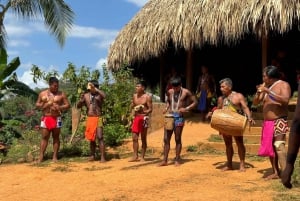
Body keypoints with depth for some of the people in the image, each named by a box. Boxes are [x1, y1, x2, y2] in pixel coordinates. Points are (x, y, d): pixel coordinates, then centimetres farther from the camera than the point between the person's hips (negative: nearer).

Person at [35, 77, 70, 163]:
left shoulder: (61, 94, 1)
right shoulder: (42, 93, 6)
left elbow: (67, 105, 1)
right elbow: (37, 104, 11)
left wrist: (59, 107, -15)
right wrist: (44, 105, -10)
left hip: (56, 118, -1)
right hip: (45, 118, 1)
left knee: (56, 137, 4)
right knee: (44, 137, 2)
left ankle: (55, 156, 10)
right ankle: (41, 157, 5)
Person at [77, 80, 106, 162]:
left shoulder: (99, 95, 0)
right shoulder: (86, 95, 8)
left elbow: (104, 95, -25)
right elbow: (78, 106, 7)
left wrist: (95, 88, -21)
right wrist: (81, 99, -13)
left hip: (98, 119, -3)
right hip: (89, 119, 4)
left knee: (100, 137, -13)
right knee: (91, 138, 11)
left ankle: (103, 157, -13)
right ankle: (92, 155, 24)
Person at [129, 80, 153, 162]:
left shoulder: (147, 97, -6)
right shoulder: (134, 96, 11)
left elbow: (150, 109, -8)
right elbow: (132, 107, 21)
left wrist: (143, 112, -25)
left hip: (144, 118, -5)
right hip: (136, 118, 5)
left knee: (143, 138, 3)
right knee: (134, 138, 2)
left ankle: (142, 156, 9)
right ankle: (135, 156, 8)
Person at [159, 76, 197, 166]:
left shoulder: (186, 92, -2)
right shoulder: (169, 92, 9)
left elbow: (195, 102, 1)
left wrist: (186, 108, -12)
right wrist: (166, 108, 6)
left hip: (179, 117, -4)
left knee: (178, 139, 2)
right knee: (166, 139, 2)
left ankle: (177, 160, 11)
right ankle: (165, 160, 7)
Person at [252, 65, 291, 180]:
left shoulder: (283, 85, -6)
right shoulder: (266, 87, 14)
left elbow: (285, 100, -23)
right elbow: (255, 103, 13)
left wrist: (269, 92, -25)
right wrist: (258, 92, -5)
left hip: (279, 121, -7)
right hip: (267, 122, 8)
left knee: (279, 146, -20)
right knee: (270, 148, 8)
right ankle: (275, 172, 17)